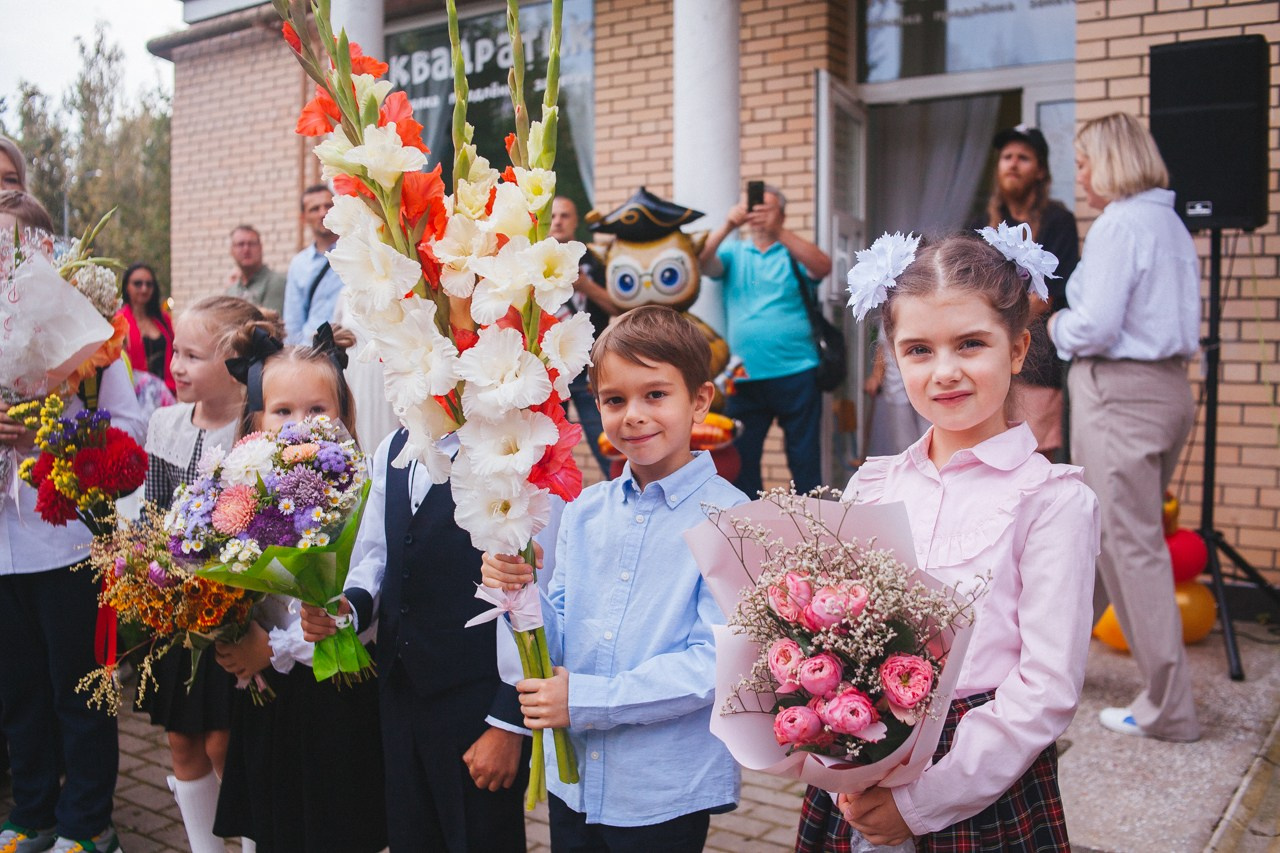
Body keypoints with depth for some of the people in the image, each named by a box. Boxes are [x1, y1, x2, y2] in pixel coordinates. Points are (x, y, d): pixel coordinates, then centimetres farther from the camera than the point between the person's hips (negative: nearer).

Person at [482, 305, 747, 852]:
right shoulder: (583, 512, 4)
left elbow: (715, 664, -19)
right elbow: (561, 647, 4)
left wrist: (586, 699, -20)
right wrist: (520, 595, -16)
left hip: (667, 796, -4)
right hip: (572, 780, 5)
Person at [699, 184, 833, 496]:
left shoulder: (793, 252, 8)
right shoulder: (734, 252, 14)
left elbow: (823, 267, -13)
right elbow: (703, 264, -5)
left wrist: (778, 232, -24)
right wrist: (727, 227, -21)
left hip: (797, 373, -2)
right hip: (745, 376, 2)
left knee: (804, 457, 2)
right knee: (742, 456, 6)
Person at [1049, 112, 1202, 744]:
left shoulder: (1118, 225, -14)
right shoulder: (1170, 224, 14)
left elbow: (1095, 326, -20)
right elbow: (1157, 315, 17)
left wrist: (1054, 328, 1)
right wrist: (1070, 324, 13)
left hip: (1119, 393, -10)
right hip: (1167, 387, 10)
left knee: (1132, 546, -3)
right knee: (1100, 532, 19)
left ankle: (1168, 708, 5)